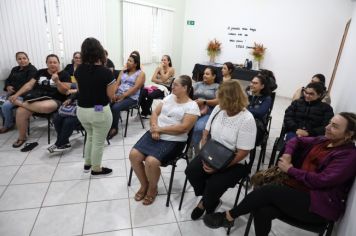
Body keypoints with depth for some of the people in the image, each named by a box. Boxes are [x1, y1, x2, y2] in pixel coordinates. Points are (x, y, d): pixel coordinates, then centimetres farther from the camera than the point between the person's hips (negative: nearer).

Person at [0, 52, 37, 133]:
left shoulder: (32, 70, -6)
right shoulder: (15, 69, 21)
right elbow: (8, 80, 19)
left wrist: (14, 90, -18)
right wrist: (8, 87, -5)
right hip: (12, 93, 8)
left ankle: (8, 125, 1)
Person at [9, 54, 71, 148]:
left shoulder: (64, 74, 4)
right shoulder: (40, 72, 17)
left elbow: (65, 91, -5)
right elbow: (29, 84, 16)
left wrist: (57, 81, -19)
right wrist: (16, 94, 7)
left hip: (53, 100, -4)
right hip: (36, 98, 4)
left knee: (44, 107, -41)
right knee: (20, 111, -22)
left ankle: (21, 103, -12)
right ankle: (22, 137, -2)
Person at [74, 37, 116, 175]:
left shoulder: (78, 70, -1)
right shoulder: (106, 72, -19)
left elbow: (79, 89, 11)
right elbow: (111, 96, -13)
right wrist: (113, 84, 4)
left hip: (81, 110, 6)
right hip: (100, 111, -6)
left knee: (90, 136, 28)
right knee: (98, 142, 12)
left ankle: (87, 164, 42)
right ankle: (96, 169, 28)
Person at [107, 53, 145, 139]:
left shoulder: (141, 73, 0)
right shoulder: (123, 72, 19)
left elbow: (135, 88, -12)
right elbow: (117, 84, 11)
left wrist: (123, 96, -18)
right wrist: (114, 94, -9)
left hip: (131, 98, -5)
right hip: (119, 95, 5)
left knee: (115, 107, -29)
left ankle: (114, 128, -9)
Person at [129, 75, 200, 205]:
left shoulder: (192, 106, -6)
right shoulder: (169, 97, 12)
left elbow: (183, 128, -17)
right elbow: (155, 113, 11)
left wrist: (160, 129, -15)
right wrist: (154, 128, -9)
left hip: (173, 141, -6)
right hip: (154, 134, 6)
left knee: (151, 161, -27)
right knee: (133, 155, -13)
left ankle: (153, 188, 6)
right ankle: (144, 185, 12)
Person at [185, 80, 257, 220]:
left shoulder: (247, 120, -20)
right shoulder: (218, 109, -1)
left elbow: (243, 152, -19)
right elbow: (206, 132, 6)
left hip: (234, 163, -5)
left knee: (214, 184, -25)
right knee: (191, 171, -16)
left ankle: (205, 204, 13)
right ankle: (209, 199, 13)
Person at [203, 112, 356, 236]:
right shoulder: (324, 141, 13)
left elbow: (321, 180, -19)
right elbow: (296, 141, 21)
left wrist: (290, 170, -11)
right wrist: (287, 155, 0)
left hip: (319, 206, -6)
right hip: (298, 190, 6)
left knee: (269, 190, -25)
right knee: (262, 211, -23)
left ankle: (228, 217, -8)